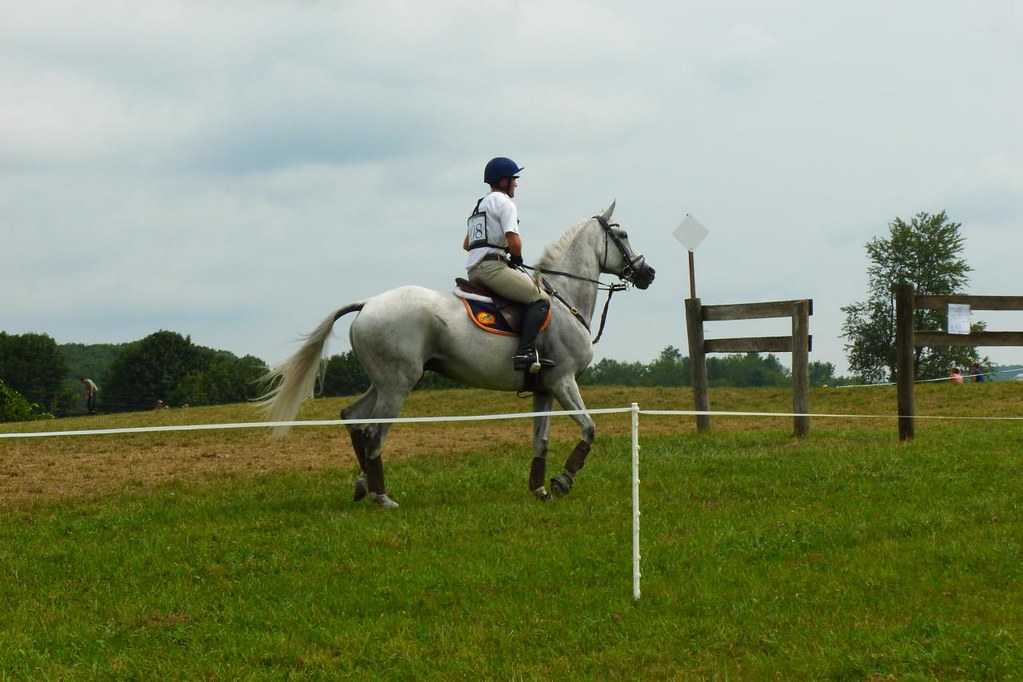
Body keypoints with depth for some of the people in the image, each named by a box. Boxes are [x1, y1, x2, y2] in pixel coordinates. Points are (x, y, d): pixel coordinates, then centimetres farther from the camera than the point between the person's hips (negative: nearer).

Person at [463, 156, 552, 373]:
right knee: (540, 300, -11)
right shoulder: (504, 203, -3)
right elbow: (513, 242, -15)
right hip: (492, 266, -10)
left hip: (473, 270, 10)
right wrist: (517, 258, 4)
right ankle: (525, 352, -30)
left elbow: (466, 244, 30)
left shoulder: (478, 206, 26)